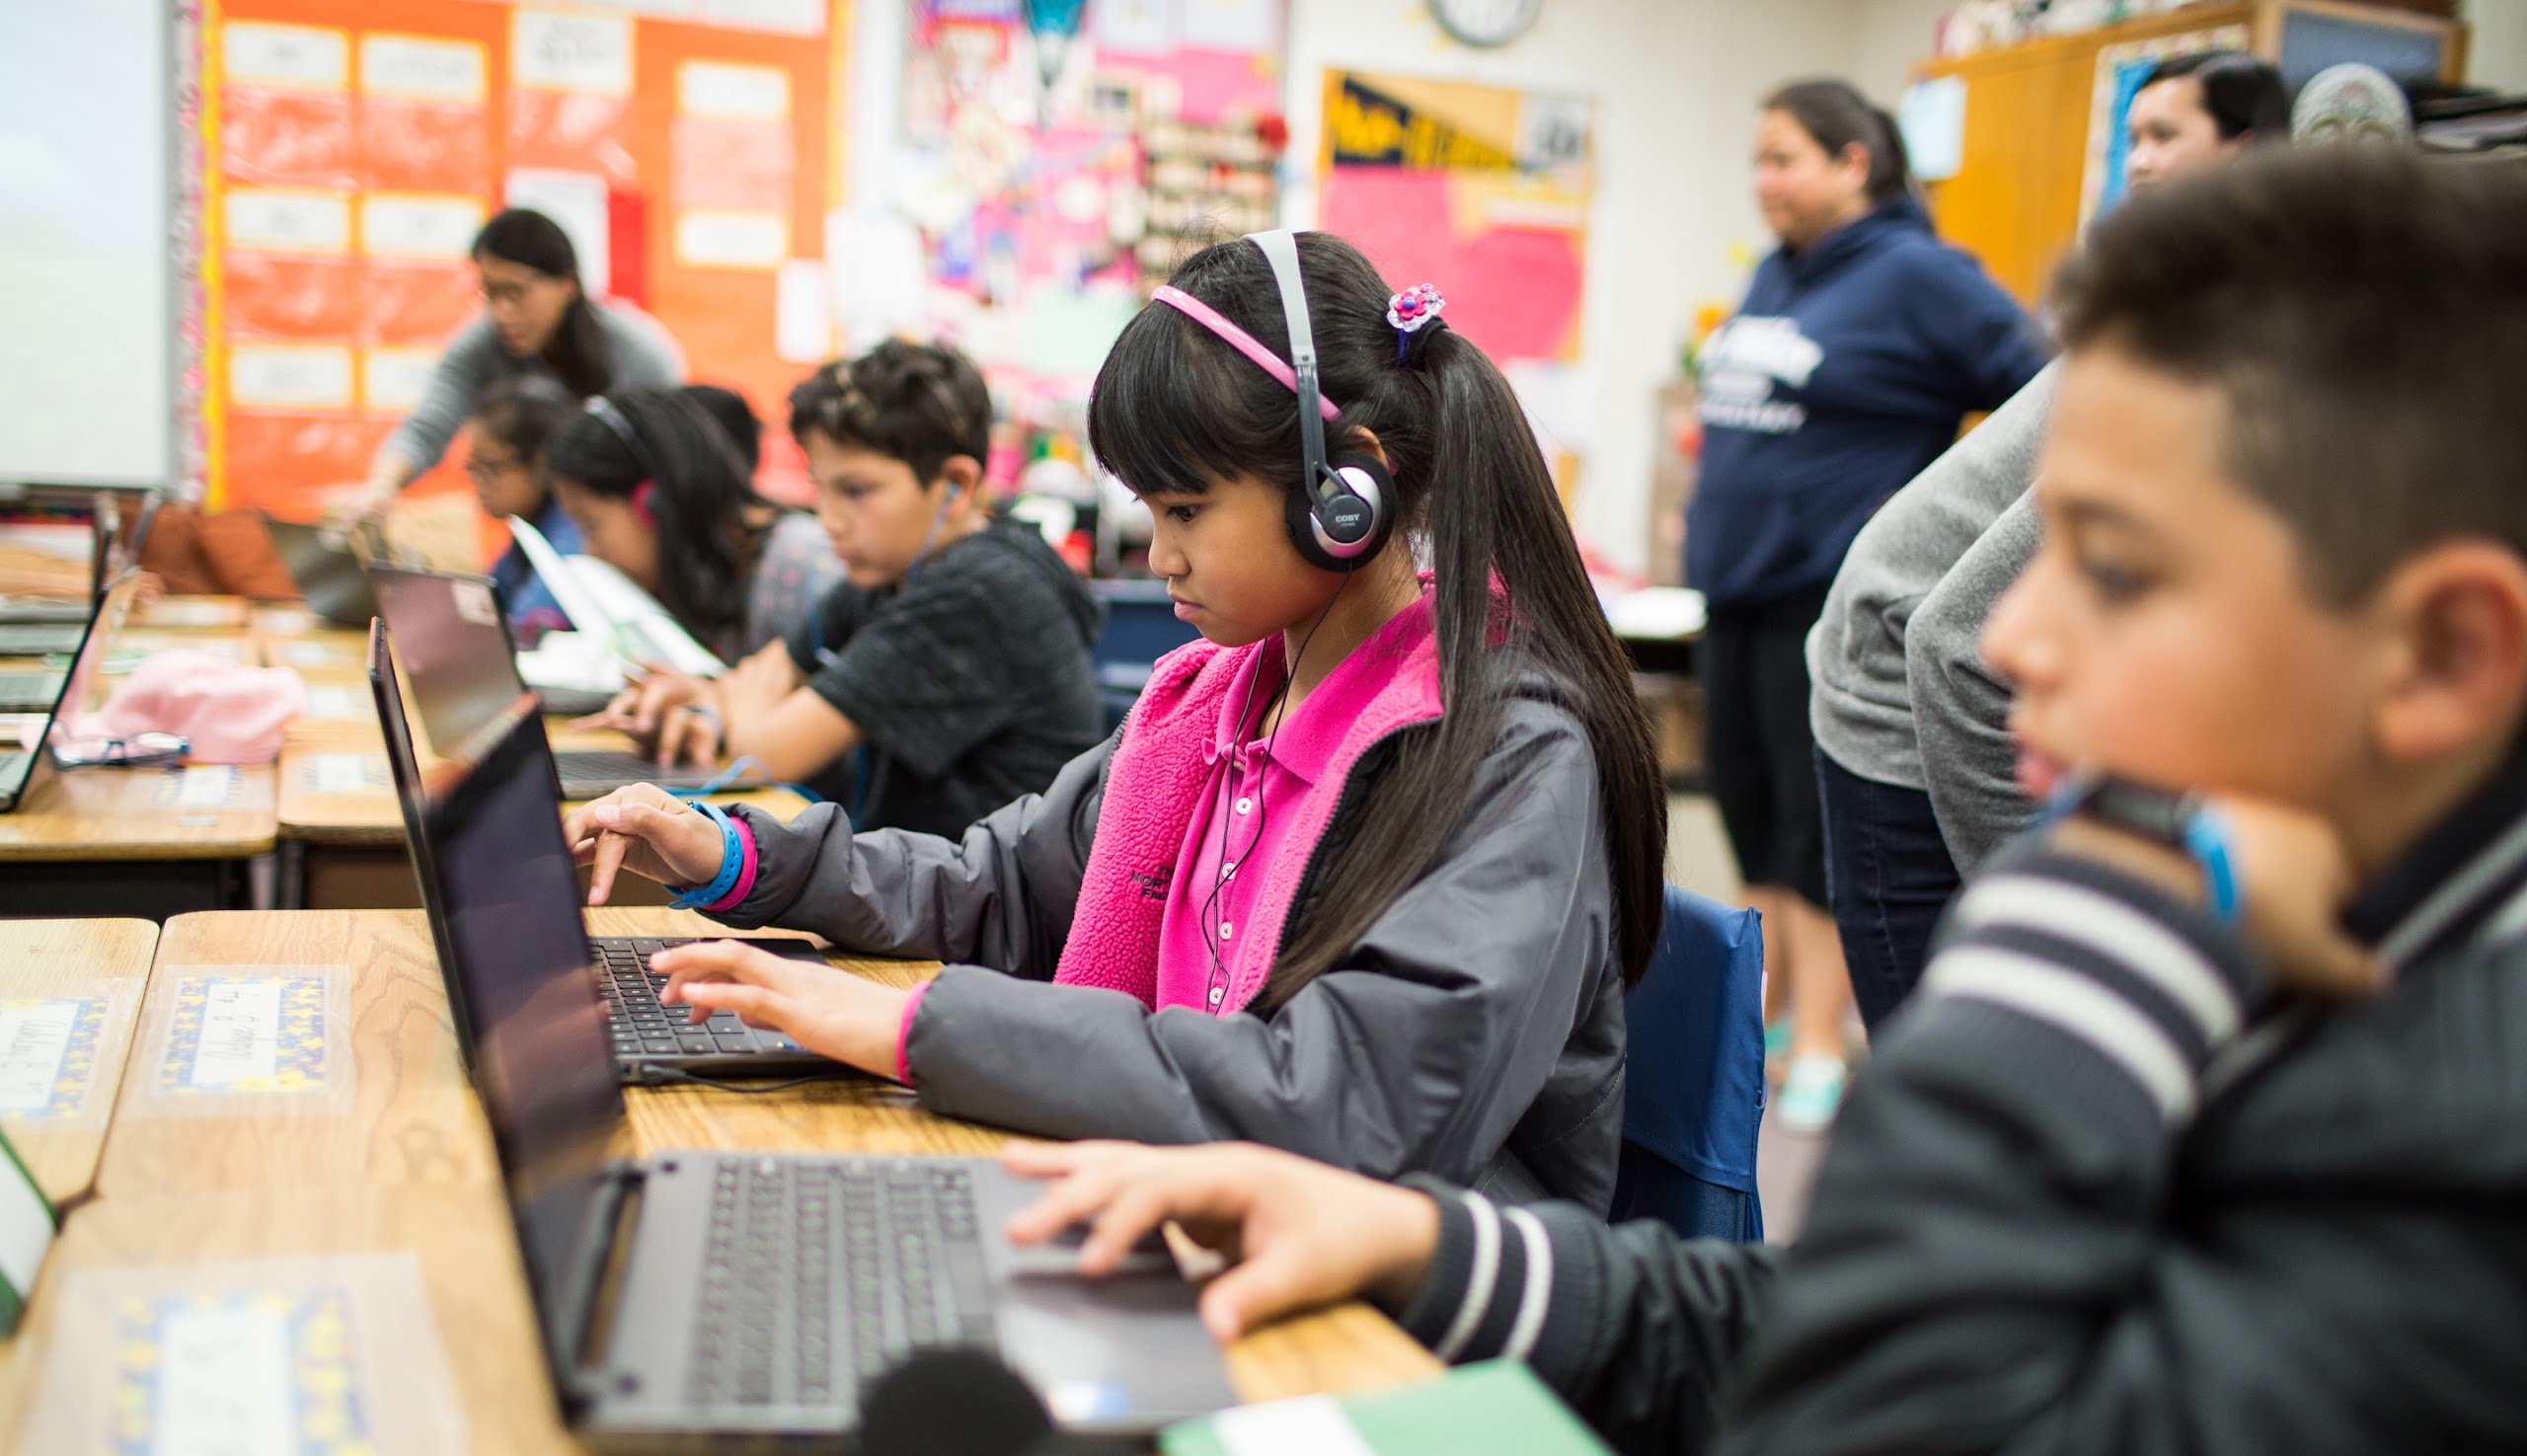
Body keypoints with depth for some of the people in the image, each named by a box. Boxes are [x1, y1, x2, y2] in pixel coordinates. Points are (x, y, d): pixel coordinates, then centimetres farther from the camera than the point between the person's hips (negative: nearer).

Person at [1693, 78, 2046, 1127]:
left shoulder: (1916, 275, -9)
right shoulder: (1775, 275, 13)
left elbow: (2042, 398, -11)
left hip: (1833, 592, -7)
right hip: (1736, 578, 8)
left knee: (1817, 815, -2)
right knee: (1745, 794, 12)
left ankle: (1818, 1045, 9)